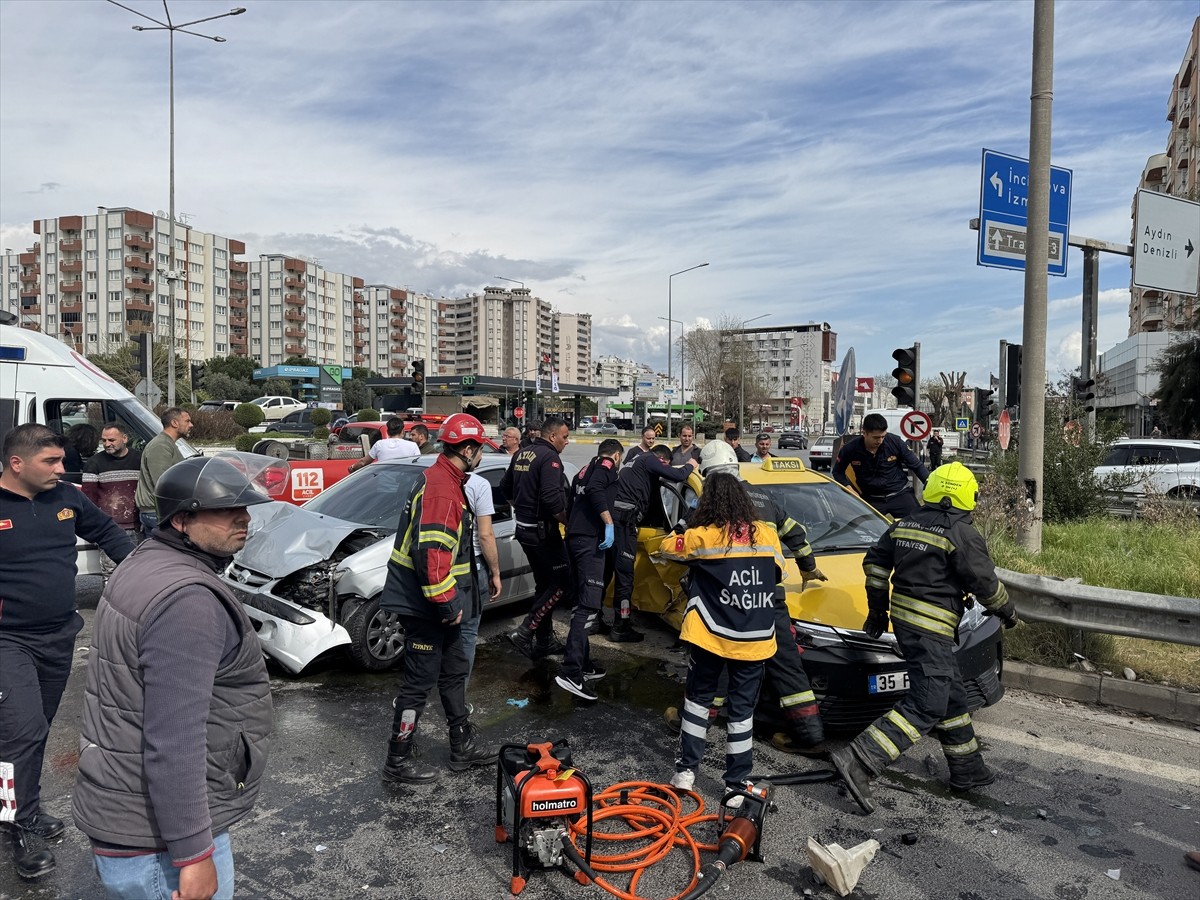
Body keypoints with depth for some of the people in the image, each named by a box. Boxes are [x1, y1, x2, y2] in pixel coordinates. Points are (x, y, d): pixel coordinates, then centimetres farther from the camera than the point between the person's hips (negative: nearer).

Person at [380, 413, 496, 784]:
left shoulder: (443, 480, 11)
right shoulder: (441, 490, -23)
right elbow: (429, 553, -31)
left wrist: (453, 599, 22)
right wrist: (448, 603, -22)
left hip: (438, 604, 11)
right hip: (424, 604, -11)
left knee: (455, 671, 19)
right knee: (421, 681, 3)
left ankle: (464, 746, 33)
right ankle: (398, 760, 20)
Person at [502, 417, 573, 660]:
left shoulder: (522, 454, 11)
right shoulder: (549, 457, -16)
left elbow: (505, 488, 20)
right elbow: (552, 499, -26)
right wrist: (568, 523, -14)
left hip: (524, 528, 10)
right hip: (543, 530, -9)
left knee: (545, 584, 17)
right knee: (563, 583, -2)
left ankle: (545, 640, 23)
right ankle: (524, 632, -7)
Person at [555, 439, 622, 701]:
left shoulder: (586, 470, 25)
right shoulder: (608, 465, 1)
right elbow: (595, 490, -18)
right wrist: (609, 523, -19)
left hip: (575, 537, 9)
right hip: (590, 539, -9)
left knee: (582, 603, 15)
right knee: (589, 606, -14)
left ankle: (584, 664, 22)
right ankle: (571, 673, -20)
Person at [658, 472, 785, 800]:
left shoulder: (701, 536, -11)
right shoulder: (767, 534, -1)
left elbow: (667, 548, 5)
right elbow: (778, 573, 14)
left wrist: (682, 535, 21)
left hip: (710, 637, -2)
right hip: (755, 640, 2)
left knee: (698, 698, 17)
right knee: (742, 708, 12)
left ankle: (686, 770, 21)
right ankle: (737, 782, 18)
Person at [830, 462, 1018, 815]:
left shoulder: (903, 525, 10)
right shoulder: (962, 534, -12)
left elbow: (874, 564, 13)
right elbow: (985, 583, -7)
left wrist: (877, 610, 21)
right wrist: (1007, 611, 13)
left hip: (903, 619, 9)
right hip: (932, 628, -9)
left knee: (952, 695, 20)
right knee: (926, 705, -8)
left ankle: (967, 769, 32)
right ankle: (859, 761, -17)